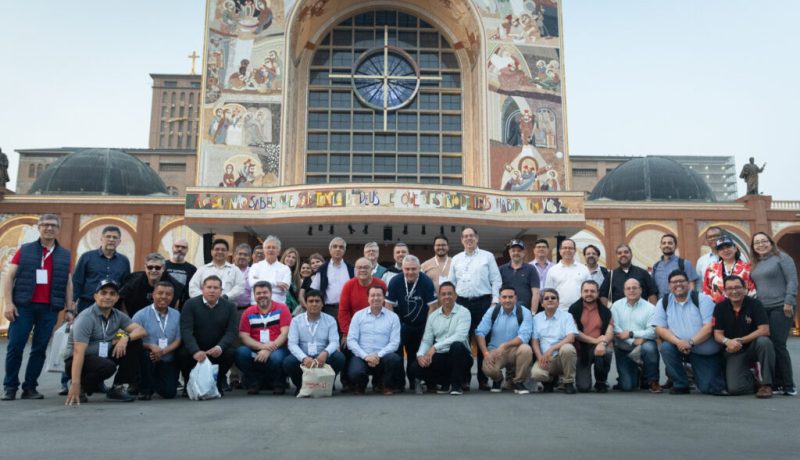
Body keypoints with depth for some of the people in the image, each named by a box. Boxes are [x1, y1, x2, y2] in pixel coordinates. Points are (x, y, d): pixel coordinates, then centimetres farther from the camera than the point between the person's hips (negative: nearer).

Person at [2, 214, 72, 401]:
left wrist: (69, 309, 8)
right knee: (15, 346, -2)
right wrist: (8, 303, -7)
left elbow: (68, 283, 14)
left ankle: (30, 387, 11)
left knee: (40, 349, 3)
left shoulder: (65, 255, 12)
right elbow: (8, 276, 3)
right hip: (23, 306, -1)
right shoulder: (24, 250, 7)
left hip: (50, 309, 1)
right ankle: (10, 387, 9)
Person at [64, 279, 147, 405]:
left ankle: (117, 388, -3)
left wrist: (126, 337, -27)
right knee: (108, 366, -35)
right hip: (77, 360, -7)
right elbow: (78, 352, -28)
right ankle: (81, 387, -6)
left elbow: (141, 330, -5)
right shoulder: (86, 318, -20)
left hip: (103, 356, 7)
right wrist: (75, 384, -36)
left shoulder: (118, 315, 1)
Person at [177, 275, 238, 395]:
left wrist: (220, 347, -31)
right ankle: (189, 383, 0)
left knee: (231, 352, -27)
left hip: (217, 350, 1)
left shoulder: (229, 306, -1)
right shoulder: (190, 304, -7)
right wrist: (195, 351, -35)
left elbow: (231, 331, -9)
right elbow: (186, 331, -18)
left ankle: (218, 382, 1)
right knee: (182, 353, -30)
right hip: (194, 348, -1)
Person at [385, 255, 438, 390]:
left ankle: (414, 382, 26)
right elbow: (389, 305, -7)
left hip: (421, 326, 0)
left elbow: (432, 306, -11)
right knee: (396, 354, -8)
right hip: (401, 325, 0)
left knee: (419, 356, 10)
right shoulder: (395, 281, -13)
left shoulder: (426, 282, -15)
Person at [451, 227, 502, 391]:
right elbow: (451, 283, 16)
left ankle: (483, 379, 6)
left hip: (483, 302, -2)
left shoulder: (487, 256, 8)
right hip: (462, 302, 2)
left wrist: (495, 301, -5)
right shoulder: (456, 259, 15)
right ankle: (464, 378, 9)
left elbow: (496, 280, 4)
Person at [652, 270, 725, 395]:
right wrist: (678, 342, -24)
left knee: (709, 388, -8)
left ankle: (718, 371, 29)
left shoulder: (702, 299, -8)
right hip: (680, 347, 2)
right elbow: (659, 329, -7)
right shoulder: (664, 302, -1)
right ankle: (681, 385, -9)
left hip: (708, 353, -2)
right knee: (666, 347, -29)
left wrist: (690, 342, -28)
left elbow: (710, 326, -16)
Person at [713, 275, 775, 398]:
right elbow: (717, 334, -5)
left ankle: (765, 383, -18)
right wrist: (727, 342, -28)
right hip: (734, 353, 1)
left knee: (764, 342, -36)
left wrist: (740, 340, -24)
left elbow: (764, 330, -17)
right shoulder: (720, 307, -4)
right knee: (734, 388, -18)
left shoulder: (754, 304, -9)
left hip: (753, 347, -1)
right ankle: (753, 379, 19)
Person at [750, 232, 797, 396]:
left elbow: (792, 280, -8)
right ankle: (776, 384, 8)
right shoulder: (755, 265, 18)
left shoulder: (782, 258, 0)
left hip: (780, 308, -6)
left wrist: (789, 302, -17)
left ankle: (788, 385, 0)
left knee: (778, 345, -10)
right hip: (762, 309, 6)